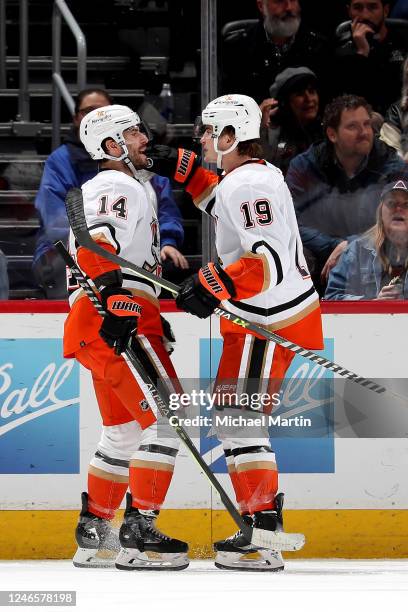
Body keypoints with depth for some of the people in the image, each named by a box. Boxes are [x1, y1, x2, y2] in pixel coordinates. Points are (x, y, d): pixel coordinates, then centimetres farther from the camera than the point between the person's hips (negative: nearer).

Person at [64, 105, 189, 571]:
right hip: (117, 320, -11)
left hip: (96, 324, 11)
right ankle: (138, 533, -17)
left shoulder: (116, 188, 28)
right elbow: (97, 244, -24)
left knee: (124, 429, 18)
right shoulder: (118, 186, -7)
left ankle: (92, 533, 20)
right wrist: (113, 298, -35)